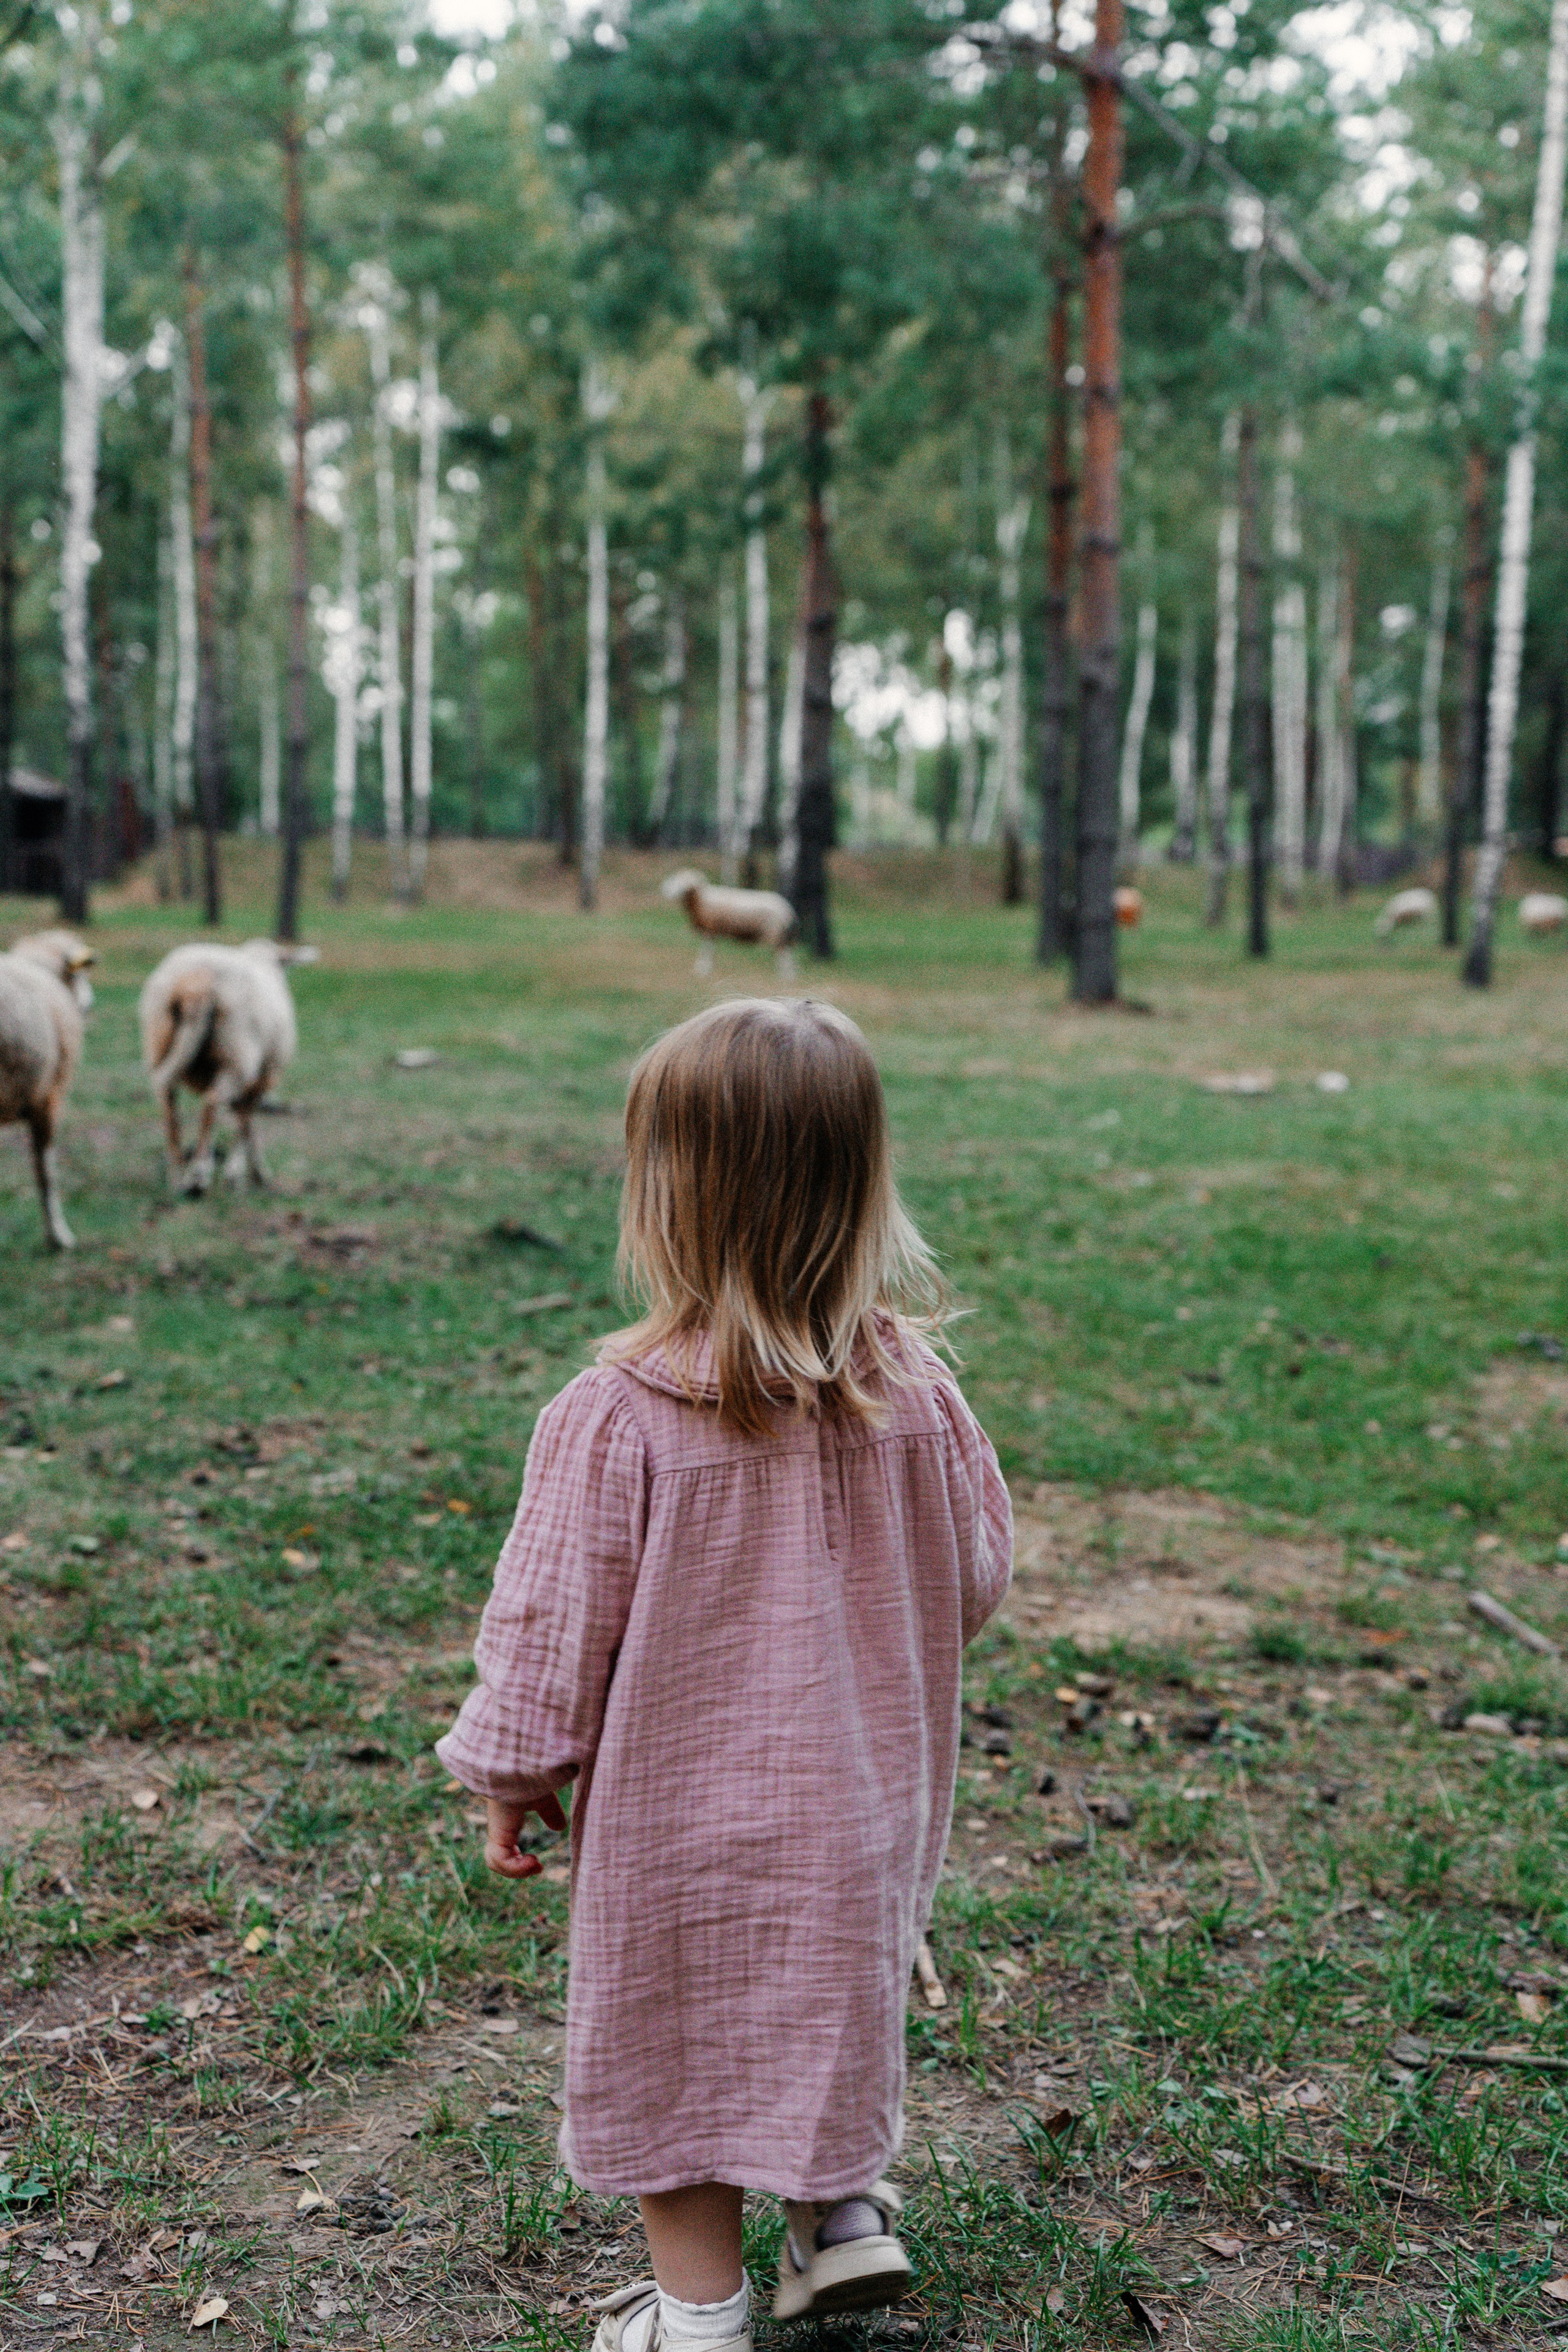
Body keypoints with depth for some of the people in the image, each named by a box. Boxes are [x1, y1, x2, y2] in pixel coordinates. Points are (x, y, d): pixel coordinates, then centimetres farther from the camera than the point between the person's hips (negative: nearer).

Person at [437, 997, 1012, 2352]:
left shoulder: (620, 1415, -24)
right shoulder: (916, 1389, -12)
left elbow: (556, 1624, -15)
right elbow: (977, 1578, 2)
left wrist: (513, 1775, 1)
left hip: (678, 1811, -3)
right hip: (859, 1798, 4)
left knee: (676, 2041, 16)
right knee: (829, 1994, 28)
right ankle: (847, 2208, 33)